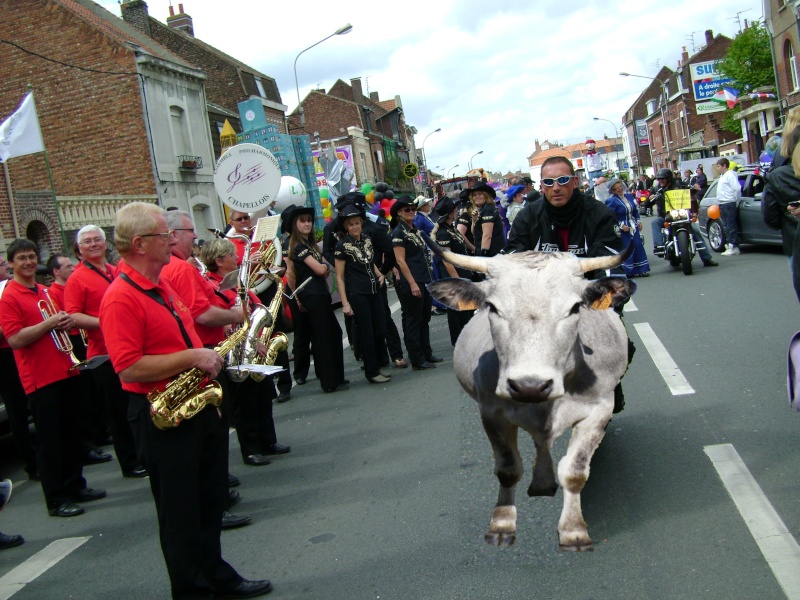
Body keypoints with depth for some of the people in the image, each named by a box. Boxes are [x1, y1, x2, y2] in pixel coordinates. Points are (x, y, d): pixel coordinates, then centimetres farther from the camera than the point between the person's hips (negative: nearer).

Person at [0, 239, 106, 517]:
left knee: (72, 433, 15)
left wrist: (65, 322, 5)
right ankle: (56, 499, 9)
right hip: (41, 379, -7)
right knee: (49, 440, 0)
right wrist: (50, 322, -19)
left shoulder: (44, 291, 15)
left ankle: (75, 485, 28)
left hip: (66, 371, 8)